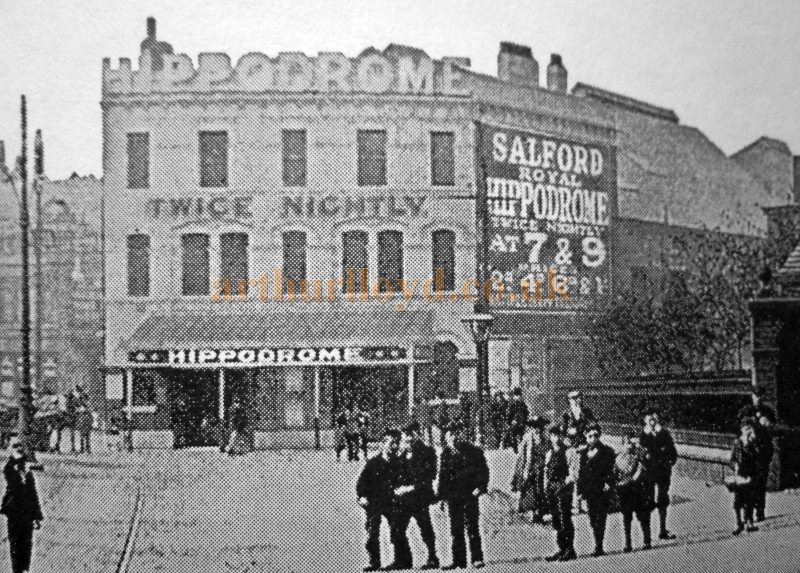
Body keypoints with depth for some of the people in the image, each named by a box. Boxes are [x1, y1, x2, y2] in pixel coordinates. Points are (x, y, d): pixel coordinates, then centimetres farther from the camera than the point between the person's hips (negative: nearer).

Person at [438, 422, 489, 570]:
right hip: (453, 497, 4)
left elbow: (483, 470, 1)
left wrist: (480, 487, -11)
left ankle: (477, 559, 0)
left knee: (472, 528, -7)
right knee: (456, 530, 5)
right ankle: (459, 561, 10)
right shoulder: (446, 453, 11)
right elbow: (443, 476, 16)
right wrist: (442, 495, 13)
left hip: (470, 495, -4)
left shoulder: (473, 451, -2)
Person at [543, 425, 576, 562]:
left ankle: (570, 550, -4)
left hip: (563, 488, -7)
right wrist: (546, 487, 12)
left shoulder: (566, 451, -4)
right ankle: (562, 549, 15)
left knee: (565, 520, -8)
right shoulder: (549, 453, 15)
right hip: (552, 489, 7)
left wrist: (568, 480, -18)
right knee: (556, 521, 8)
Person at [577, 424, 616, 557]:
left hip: (602, 491, -5)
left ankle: (599, 547, -8)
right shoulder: (584, 453, 16)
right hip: (589, 491, 5)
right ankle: (598, 547, 13)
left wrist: (608, 483, -17)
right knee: (593, 520, 7)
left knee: (600, 519, -8)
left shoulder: (606, 451, 1)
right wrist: (580, 490, 12)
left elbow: (611, 470, -4)